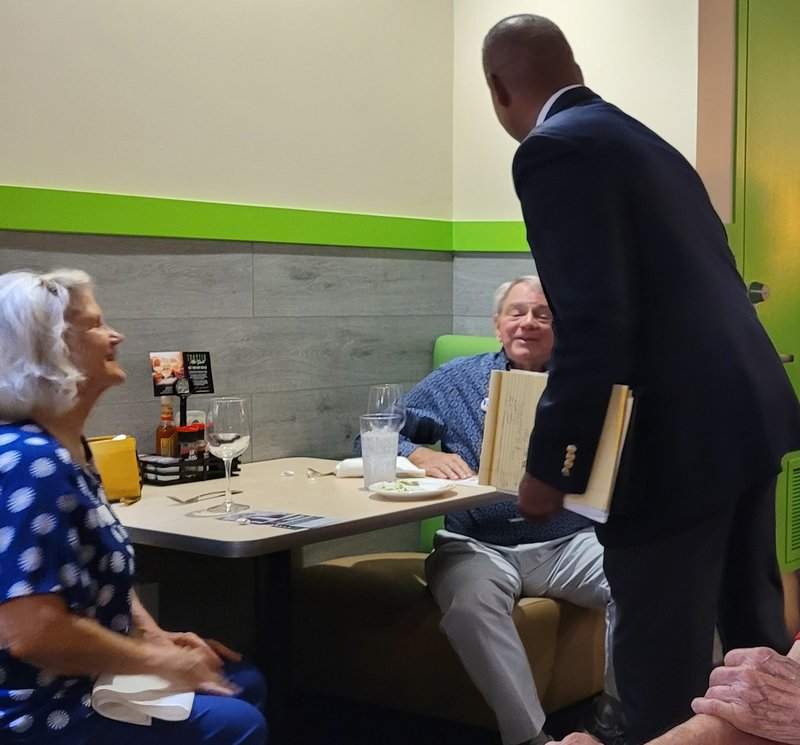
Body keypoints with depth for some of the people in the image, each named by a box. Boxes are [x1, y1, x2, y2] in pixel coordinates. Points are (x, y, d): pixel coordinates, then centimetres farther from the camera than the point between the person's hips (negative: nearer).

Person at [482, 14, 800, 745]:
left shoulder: (555, 149, -11)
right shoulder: (643, 139, 17)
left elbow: (594, 323, -21)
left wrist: (546, 462, -13)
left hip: (676, 440, -10)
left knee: (662, 673, 1)